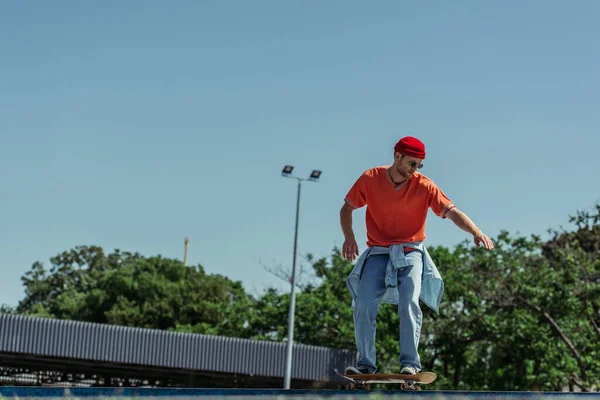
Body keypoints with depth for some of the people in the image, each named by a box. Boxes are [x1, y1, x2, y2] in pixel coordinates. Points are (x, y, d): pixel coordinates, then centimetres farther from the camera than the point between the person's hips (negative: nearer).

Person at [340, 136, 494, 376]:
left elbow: (452, 211, -14)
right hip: (378, 252, 1)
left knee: (409, 302, -23)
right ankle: (365, 363, -5)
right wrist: (348, 236, -7)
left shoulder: (424, 186, -6)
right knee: (363, 304, -14)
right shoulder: (370, 179, -2)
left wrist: (476, 232, -31)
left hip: (410, 252, -1)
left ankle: (410, 363, -19)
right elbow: (346, 208, 10)